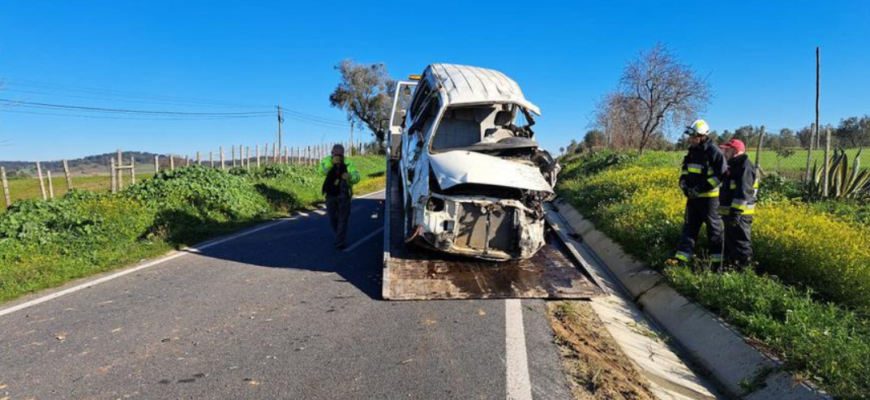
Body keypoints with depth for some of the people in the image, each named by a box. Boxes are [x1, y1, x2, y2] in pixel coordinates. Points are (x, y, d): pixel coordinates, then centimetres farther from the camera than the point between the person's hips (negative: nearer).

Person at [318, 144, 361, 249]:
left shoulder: (348, 163, -8)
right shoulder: (327, 160, -4)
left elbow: (356, 178, -17)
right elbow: (321, 171, -25)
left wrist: (350, 176, -40)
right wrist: (331, 162, -40)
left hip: (344, 196, -2)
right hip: (330, 195, 2)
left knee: (343, 219, -6)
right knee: (333, 219, 12)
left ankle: (340, 242, -4)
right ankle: (340, 238, 33)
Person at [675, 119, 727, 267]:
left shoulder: (714, 152, -17)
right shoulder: (693, 151, 8)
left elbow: (721, 174, -19)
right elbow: (686, 168, 20)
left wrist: (701, 188, -22)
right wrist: (683, 181, 0)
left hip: (709, 197, -7)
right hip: (693, 196, 7)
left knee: (714, 228, 6)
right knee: (689, 225, 8)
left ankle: (718, 258, 18)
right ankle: (682, 256, 11)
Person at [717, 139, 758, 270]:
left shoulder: (745, 167, -15)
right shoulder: (735, 166, 18)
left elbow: (743, 192, -23)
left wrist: (736, 212, -27)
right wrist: (727, 211, 23)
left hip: (739, 214, -11)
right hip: (731, 213, 11)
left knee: (741, 242, -5)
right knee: (730, 241, 17)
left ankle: (744, 268, 0)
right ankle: (731, 265, 27)